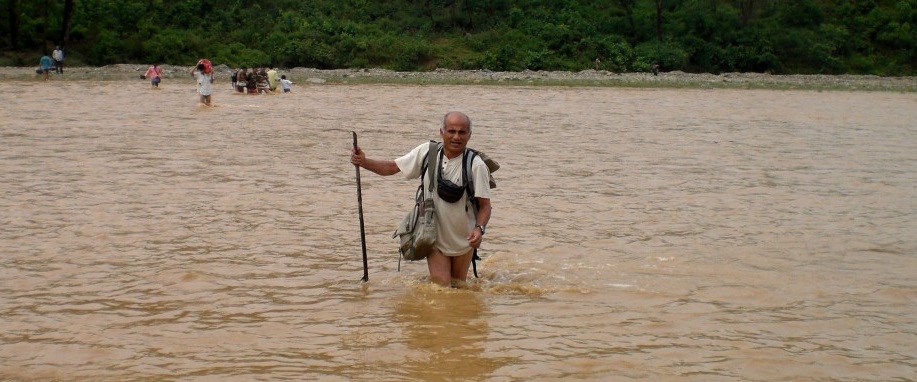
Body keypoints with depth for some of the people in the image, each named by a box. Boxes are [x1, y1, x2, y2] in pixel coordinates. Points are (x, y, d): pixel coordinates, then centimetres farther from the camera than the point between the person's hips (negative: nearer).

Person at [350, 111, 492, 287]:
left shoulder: (476, 165, -19)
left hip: (463, 242, -1)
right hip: (435, 239, 1)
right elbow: (392, 167, -1)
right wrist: (364, 162, -16)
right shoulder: (427, 152, -10)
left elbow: (485, 205, -16)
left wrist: (479, 228, -35)